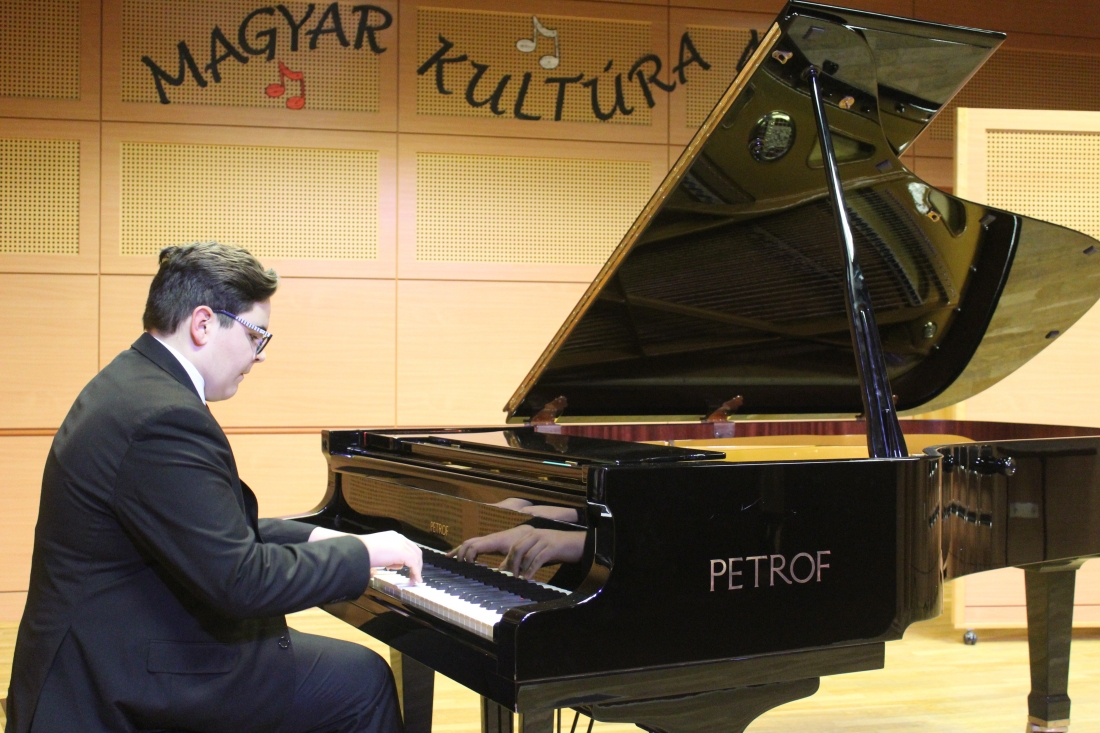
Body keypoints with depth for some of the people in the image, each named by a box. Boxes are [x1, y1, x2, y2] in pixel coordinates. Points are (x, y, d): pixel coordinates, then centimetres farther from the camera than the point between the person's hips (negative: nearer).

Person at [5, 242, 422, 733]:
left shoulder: (136, 381, 7)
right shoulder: (164, 418, -26)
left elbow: (215, 530, 16)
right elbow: (241, 581, -28)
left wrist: (310, 537, 9)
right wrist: (362, 553, -15)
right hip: (132, 679, -10)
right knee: (363, 680, -9)